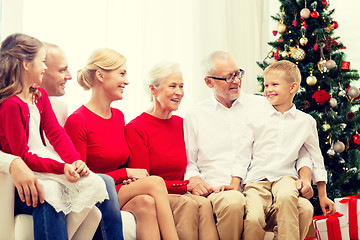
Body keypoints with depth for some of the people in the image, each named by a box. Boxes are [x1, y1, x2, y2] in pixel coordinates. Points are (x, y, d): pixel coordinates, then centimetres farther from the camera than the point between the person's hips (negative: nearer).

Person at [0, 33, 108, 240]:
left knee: (95, 183, -12)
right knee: (48, 193, -36)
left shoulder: (40, 95, 13)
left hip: (46, 160, 8)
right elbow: (22, 156, -17)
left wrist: (75, 161, -12)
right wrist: (61, 168, -26)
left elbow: (56, 133, 5)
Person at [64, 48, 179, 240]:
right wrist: (126, 173, -13)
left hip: (120, 193, 6)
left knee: (145, 203, -29)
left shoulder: (118, 116, 14)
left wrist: (131, 179, -4)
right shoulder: (77, 121, -10)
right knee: (155, 182, -25)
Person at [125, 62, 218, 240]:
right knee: (187, 204, -34)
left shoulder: (180, 123, 14)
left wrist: (196, 183, -5)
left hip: (178, 195, 5)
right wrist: (185, 185, -14)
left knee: (204, 203, -29)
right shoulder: (135, 128, -5)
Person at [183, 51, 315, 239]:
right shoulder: (195, 117, 15)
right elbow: (188, 162, 17)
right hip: (219, 192, -1)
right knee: (233, 202, -40)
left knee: (304, 208, -29)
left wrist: (305, 177, -3)